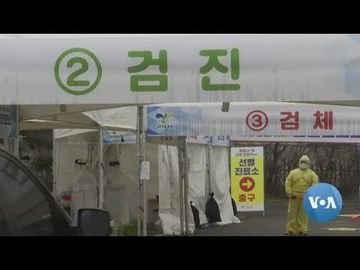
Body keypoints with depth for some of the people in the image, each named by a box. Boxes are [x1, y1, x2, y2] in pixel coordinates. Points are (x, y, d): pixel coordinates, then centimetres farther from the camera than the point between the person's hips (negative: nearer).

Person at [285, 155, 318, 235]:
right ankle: (290, 230, 3)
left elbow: (315, 185, -3)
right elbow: (288, 183, 3)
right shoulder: (293, 172, 10)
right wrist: (290, 194, -9)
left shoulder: (312, 174, 7)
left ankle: (302, 230, 2)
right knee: (292, 213, 0)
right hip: (294, 197, 1)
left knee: (303, 214, -2)